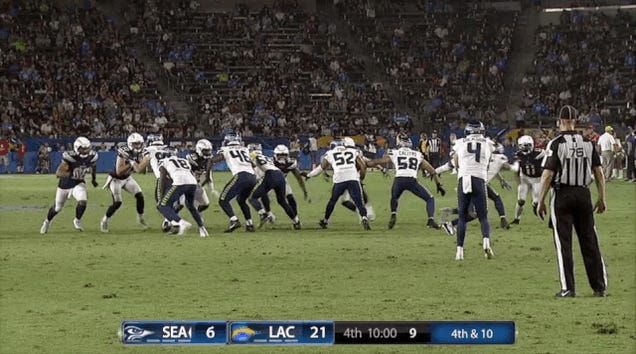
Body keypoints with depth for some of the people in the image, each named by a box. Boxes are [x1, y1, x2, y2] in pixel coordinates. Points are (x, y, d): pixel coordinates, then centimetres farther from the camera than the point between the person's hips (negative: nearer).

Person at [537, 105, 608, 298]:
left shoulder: (556, 144, -9)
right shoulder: (587, 143, 3)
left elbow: (547, 175, -13)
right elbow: (598, 172, 5)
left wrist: (541, 201, -6)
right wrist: (601, 198, 14)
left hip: (562, 194, -4)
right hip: (584, 194, 4)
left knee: (563, 243, 0)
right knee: (590, 242, 10)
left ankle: (568, 288, -3)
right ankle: (600, 286, 12)